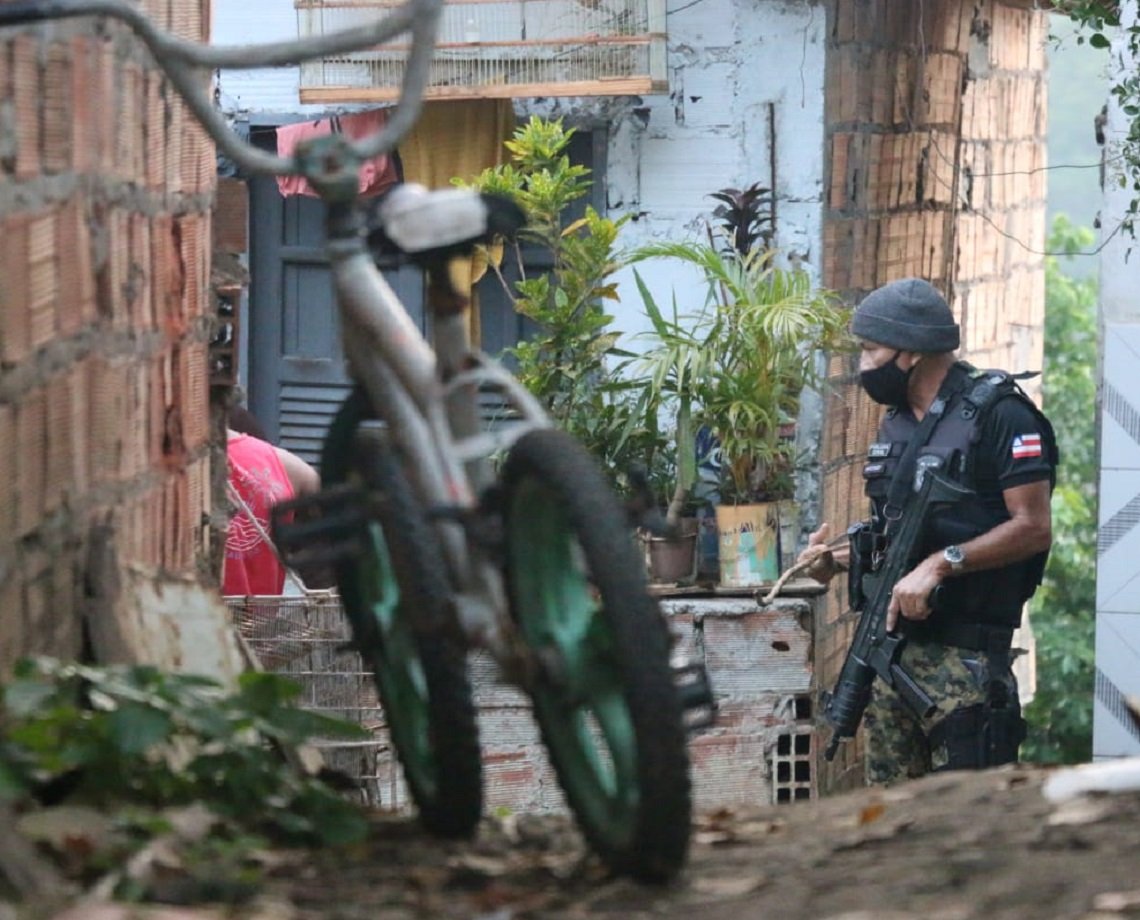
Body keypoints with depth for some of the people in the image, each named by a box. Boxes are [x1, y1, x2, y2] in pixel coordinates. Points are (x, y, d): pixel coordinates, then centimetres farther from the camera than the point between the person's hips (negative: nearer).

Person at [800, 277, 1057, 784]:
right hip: (889, 646, 8)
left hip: (964, 659, -8)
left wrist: (941, 564, -22)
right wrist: (839, 559, 9)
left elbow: (1033, 528, -15)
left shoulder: (998, 415, -9)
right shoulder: (897, 422, 18)